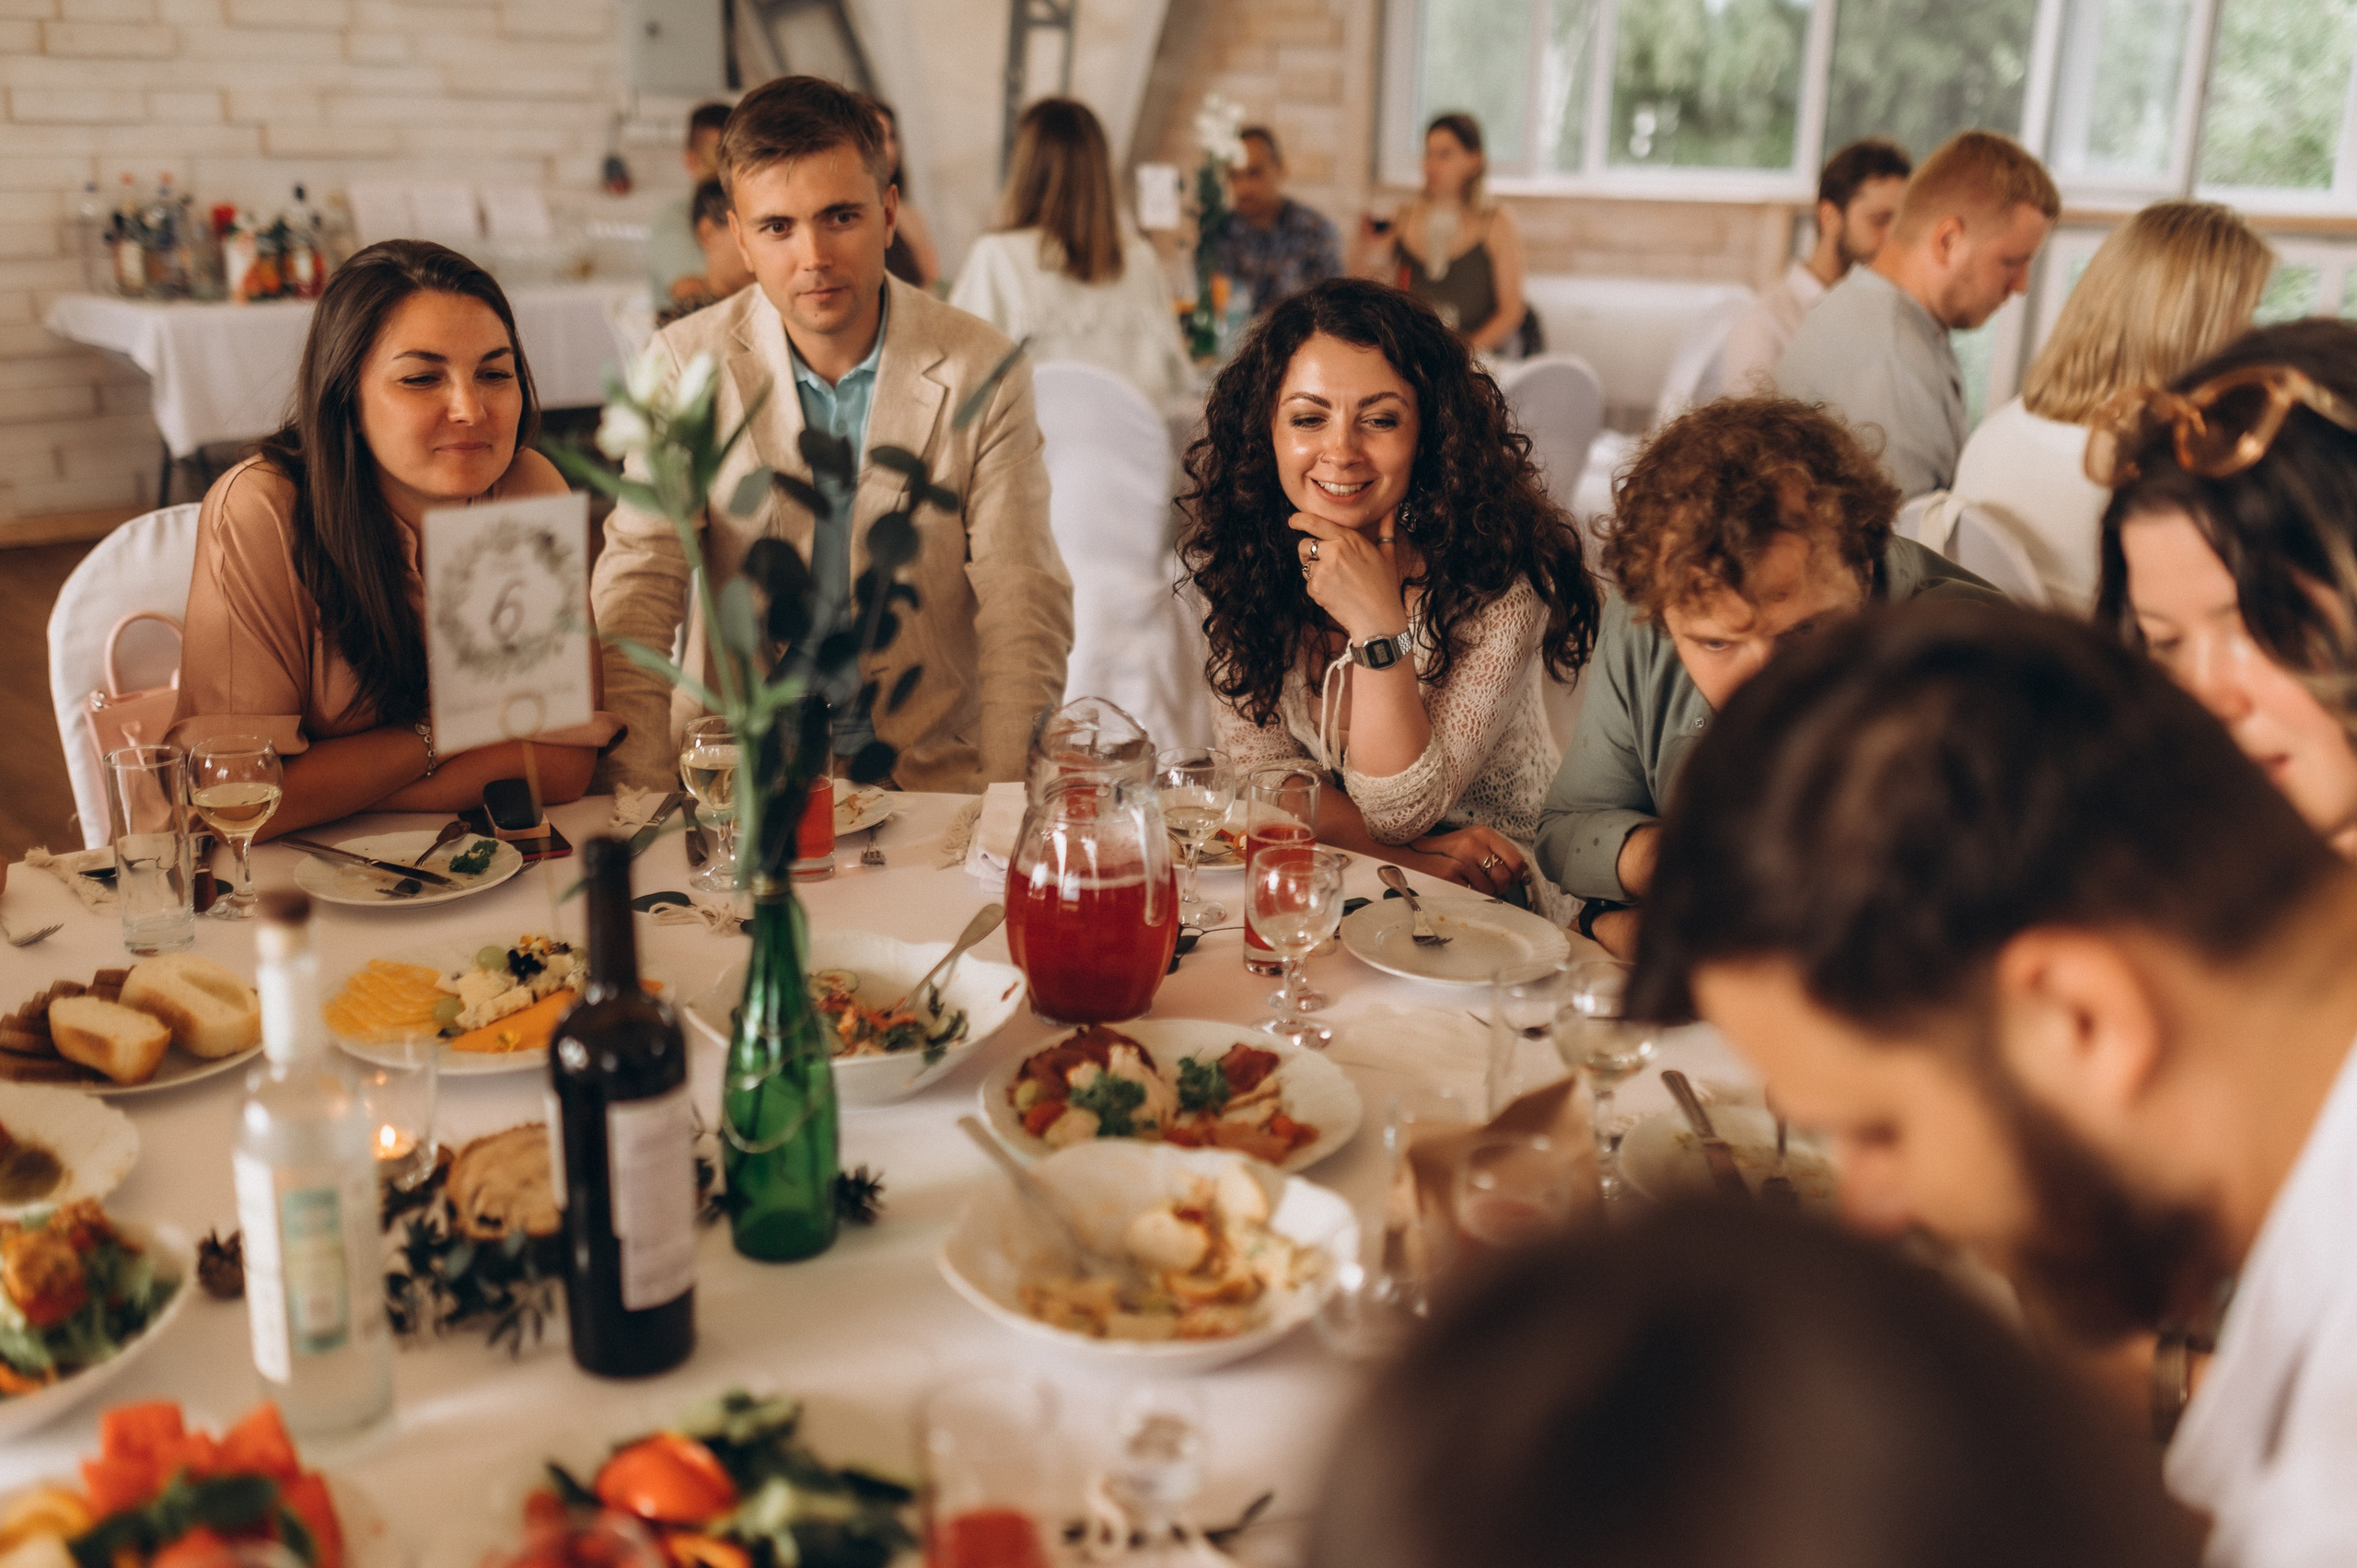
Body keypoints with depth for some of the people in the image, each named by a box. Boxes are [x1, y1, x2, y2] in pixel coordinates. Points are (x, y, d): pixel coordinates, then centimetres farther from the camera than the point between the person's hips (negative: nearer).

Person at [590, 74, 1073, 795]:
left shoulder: (983, 371, -3)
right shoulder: (687, 362, -2)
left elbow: (1021, 600, -7)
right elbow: (639, 583, -7)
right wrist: (644, 790, -21)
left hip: (931, 766, -1)